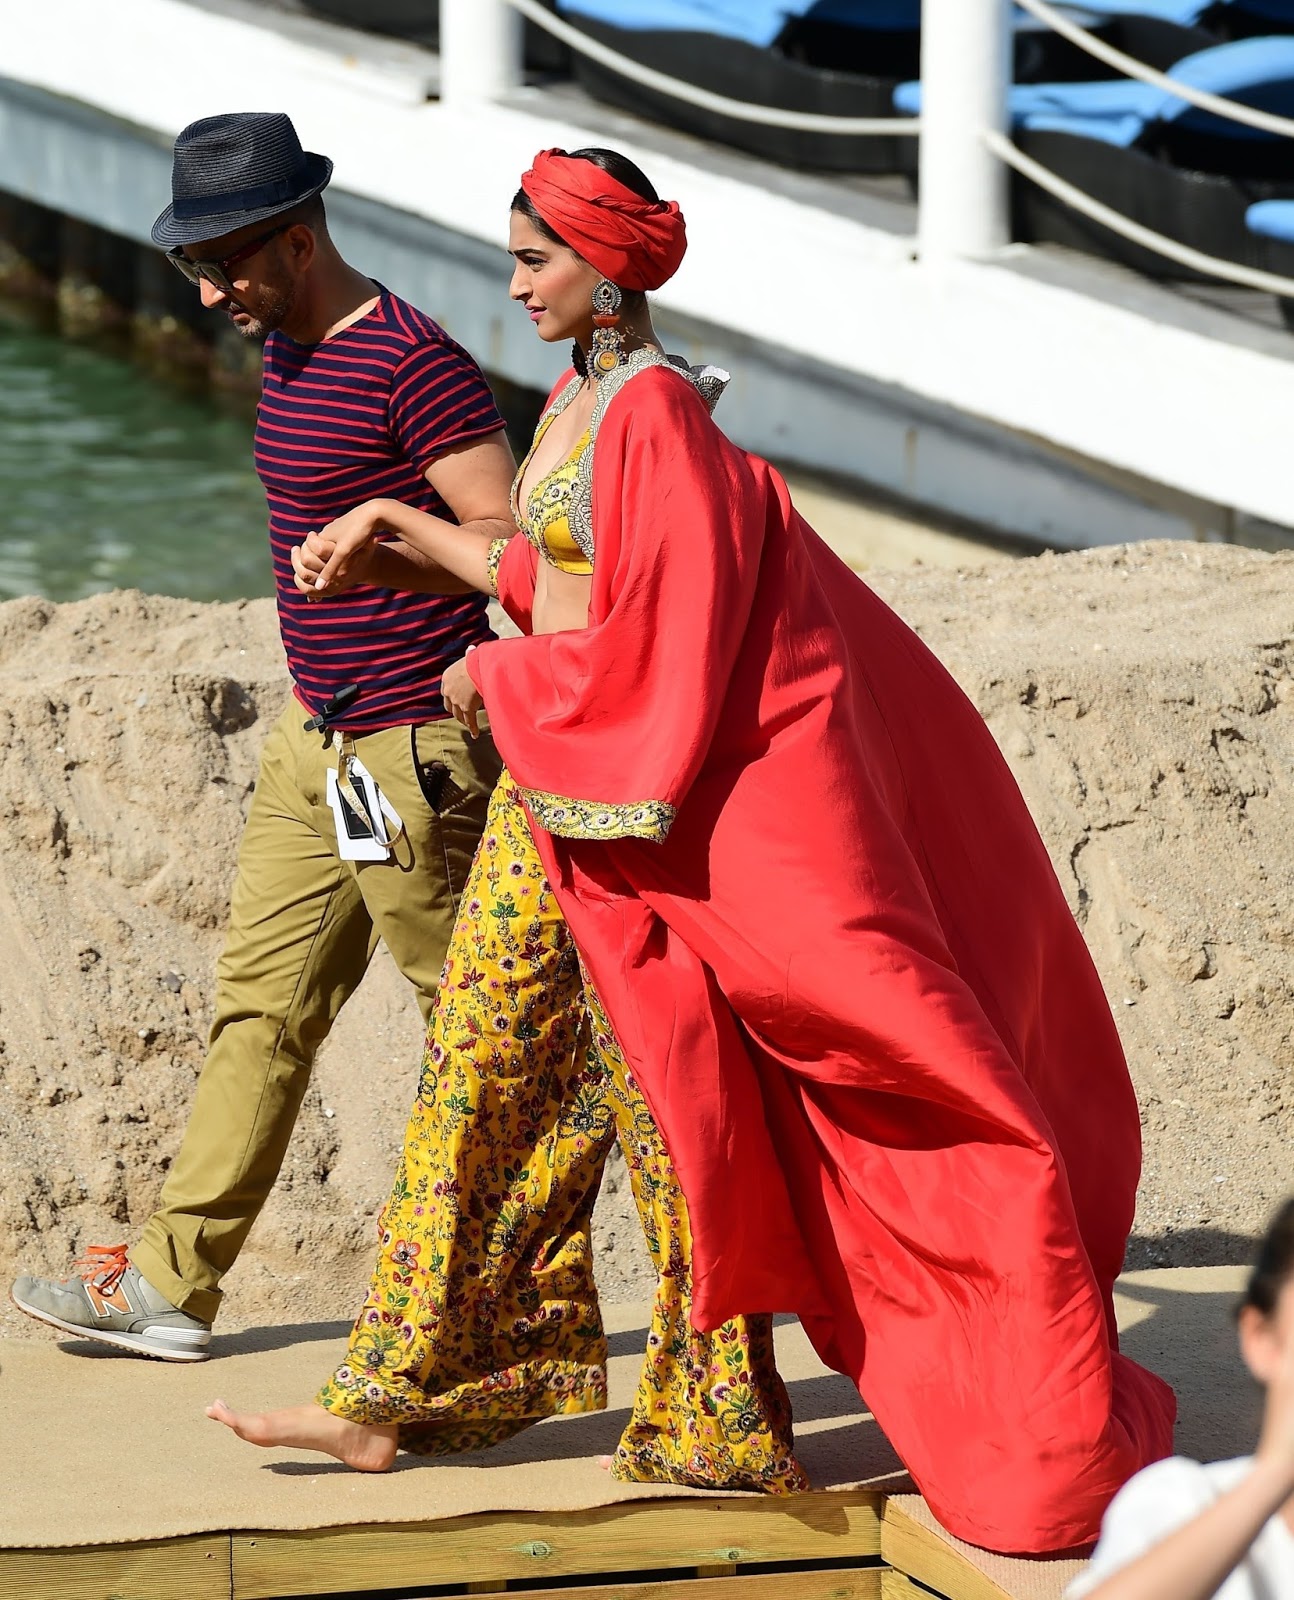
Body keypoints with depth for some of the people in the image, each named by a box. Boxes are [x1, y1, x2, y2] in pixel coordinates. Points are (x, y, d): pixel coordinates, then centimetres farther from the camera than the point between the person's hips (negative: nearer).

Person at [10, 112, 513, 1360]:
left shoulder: (413, 364, -17)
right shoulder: (287, 354, 12)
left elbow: (513, 546, -21)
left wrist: (382, 559, -38)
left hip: (412, 748, -9)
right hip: (316, 745, 9)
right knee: (260, 1007, 8)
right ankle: (171, 1283, 10)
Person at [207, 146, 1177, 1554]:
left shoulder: (654, 412, -18)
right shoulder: (581, 397, 11)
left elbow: (658, 638, -21)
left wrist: (495, 676, -10)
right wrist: (397, 525, 22)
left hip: (639, 793, -9)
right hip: (549, 780, 9)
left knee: (662, 1088, -1)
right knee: (477, 1066, 10)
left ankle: (709, 1409, 10)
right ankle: (398, 1395, 15)